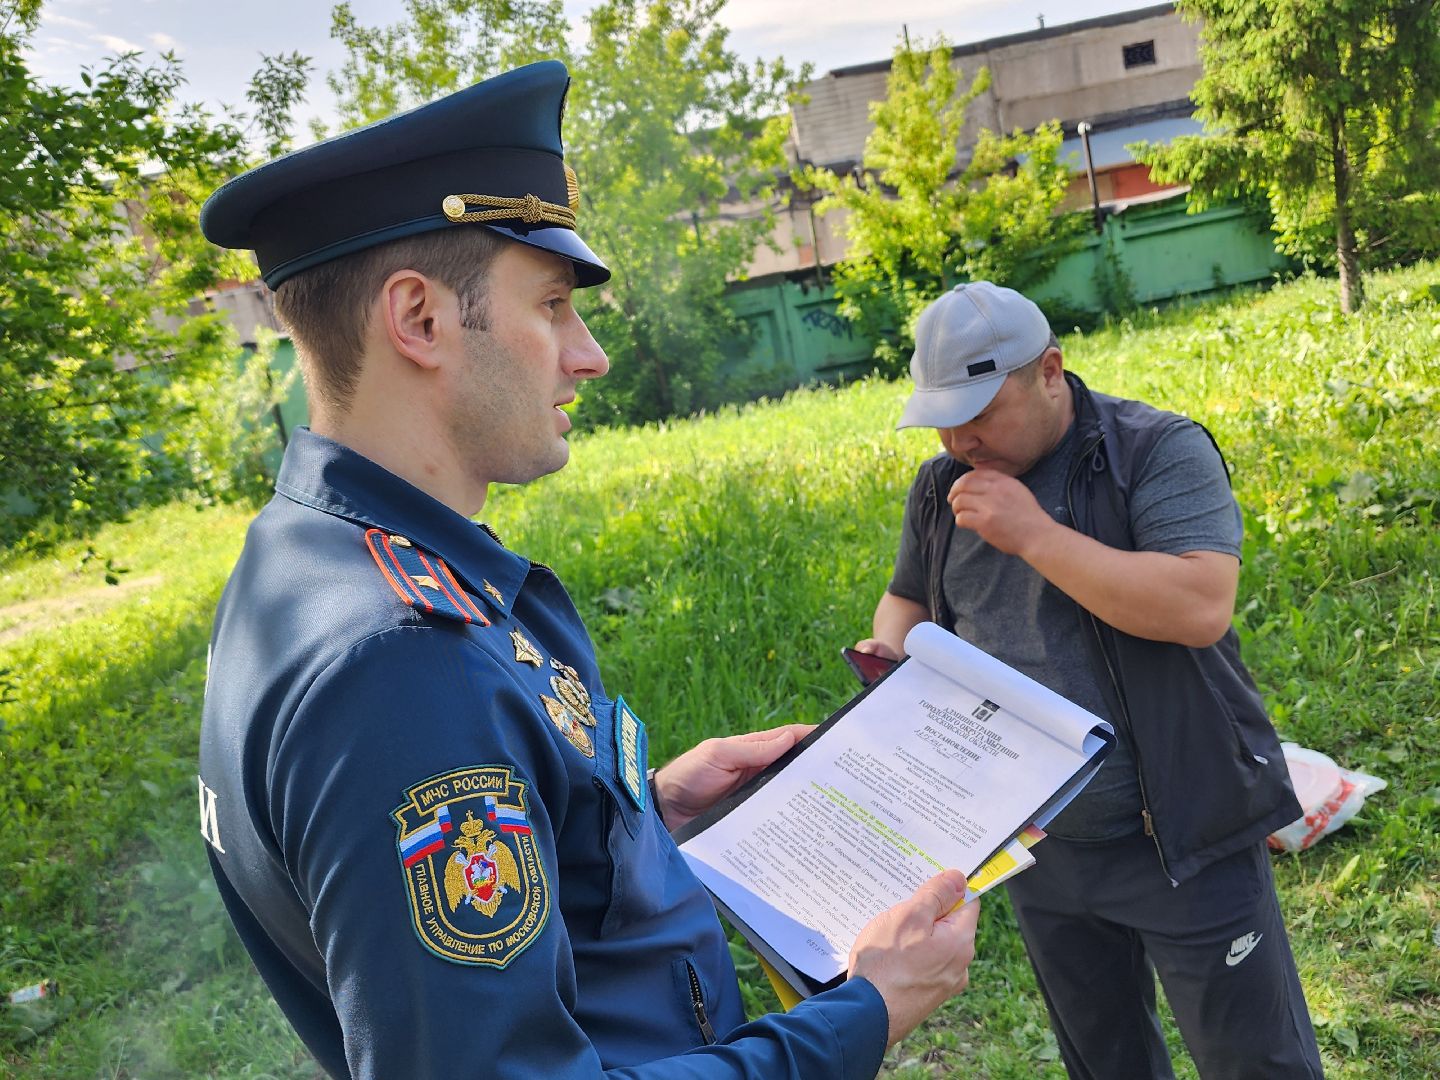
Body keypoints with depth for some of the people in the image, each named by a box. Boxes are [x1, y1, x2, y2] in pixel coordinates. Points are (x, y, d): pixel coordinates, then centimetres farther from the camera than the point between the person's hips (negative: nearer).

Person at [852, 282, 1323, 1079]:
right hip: (1035, 848, 6)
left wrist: (1034, 533, -27)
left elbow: (1202, 607, -28)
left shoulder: (1159, 451, -15)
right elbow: (908, 598, 17)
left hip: (1176, 836, -5)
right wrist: (889, 649, -6)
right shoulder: (939, 486, 3)